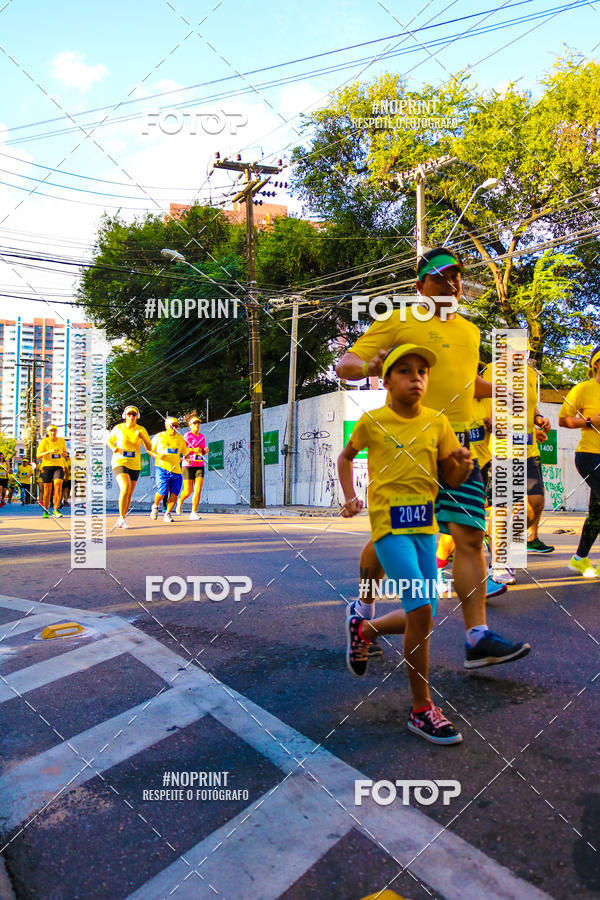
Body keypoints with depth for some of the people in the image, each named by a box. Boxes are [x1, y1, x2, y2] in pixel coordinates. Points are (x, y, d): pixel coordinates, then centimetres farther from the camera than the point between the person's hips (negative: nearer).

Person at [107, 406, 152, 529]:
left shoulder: (141, 430, 2)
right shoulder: (118, 428, 1)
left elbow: (149, 448, 0)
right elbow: (109, 440, 18)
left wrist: (142, 437, -18)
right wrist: (113, 448, -4)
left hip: (135, 465, 3)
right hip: (119, 462, -3)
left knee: (129, 495, 8)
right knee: (125, 488, -25)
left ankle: (121, 520, 25)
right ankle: (121, 518, -13)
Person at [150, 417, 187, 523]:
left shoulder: (180, 438, 14)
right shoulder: (159, 437, 4)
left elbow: (184, 452, 25)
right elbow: (150, 449, 9)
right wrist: (157, 456, -10)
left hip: (176, 470, 4)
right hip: (162, 468, -3)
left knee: (174, 493, -5)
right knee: (162, 492, -12)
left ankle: (168, 514, 10)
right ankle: (155, 506, 19)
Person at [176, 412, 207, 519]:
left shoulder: (202, 437, 12)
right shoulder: (187, 436, -5)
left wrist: (205, 450, -2)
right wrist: (193, 450, -22)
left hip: (199, 466, 4)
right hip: (188, 465, -4)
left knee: (198, 490, -8)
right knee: (188, 491, -2)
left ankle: (193, 512, -1)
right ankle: (180, 501, 31)